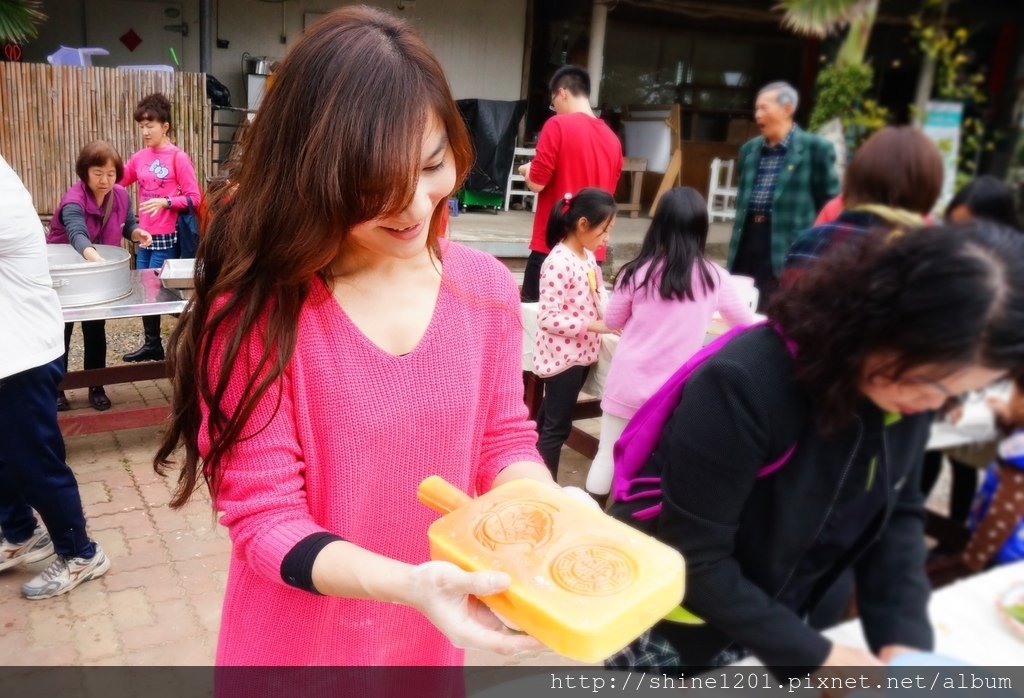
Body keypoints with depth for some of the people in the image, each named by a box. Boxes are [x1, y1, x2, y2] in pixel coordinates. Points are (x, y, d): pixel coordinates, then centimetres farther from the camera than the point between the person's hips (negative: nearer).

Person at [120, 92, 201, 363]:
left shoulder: (178, 158, -8)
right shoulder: (139, 157, 9)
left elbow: (193, 198, -11)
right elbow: (117, 182, 20)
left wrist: (165, 202, -22)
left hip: (167, 237, -6)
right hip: (144, 236, 6)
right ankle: (151, 343, 23)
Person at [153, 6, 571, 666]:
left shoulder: (488, 287, -9)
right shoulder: (254, 307, -21)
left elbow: (503, 437, 0)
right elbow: (264, 518, -19)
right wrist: (408, 583, -34)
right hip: (299, 642, -3)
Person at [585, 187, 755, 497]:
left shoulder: (638, 272, -10)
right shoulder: (714, 277, -7)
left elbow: (612, 322, 5)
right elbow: (747, 324, 11)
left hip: (627, 385, 0)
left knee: (607, 456, 14)